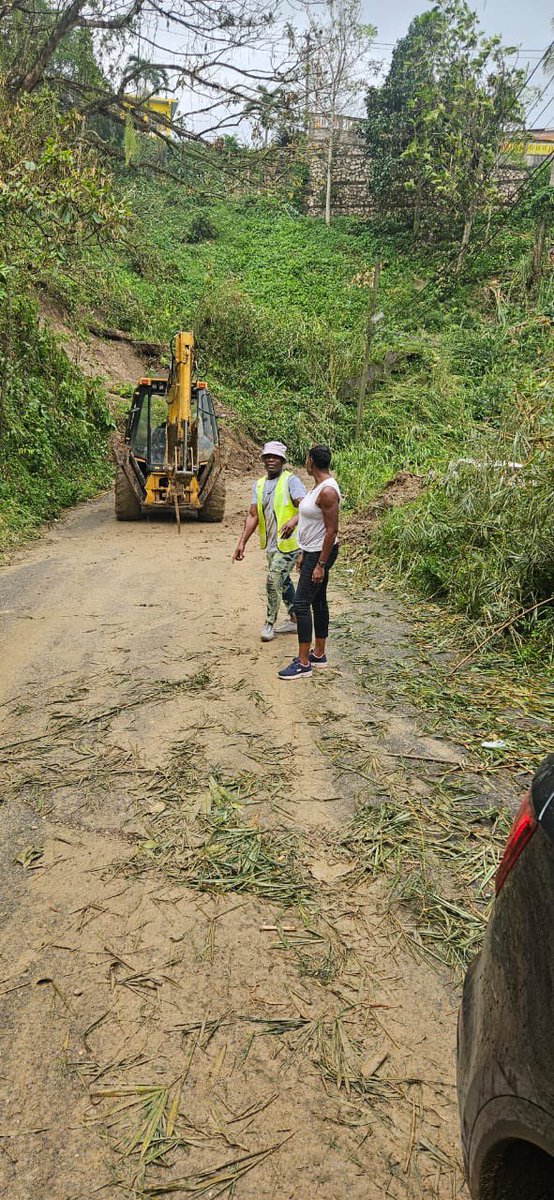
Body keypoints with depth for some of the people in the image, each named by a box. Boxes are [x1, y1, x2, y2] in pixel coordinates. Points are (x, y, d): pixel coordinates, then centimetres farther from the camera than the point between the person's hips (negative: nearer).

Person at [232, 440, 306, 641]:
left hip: (288, 543, -7)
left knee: (273, 582, -9)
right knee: (283, 581, 17)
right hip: (270, 544, 7)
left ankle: (270, 623, 7)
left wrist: (293, 521, -44)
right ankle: (294, 620, 31)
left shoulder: (291, 481, -10)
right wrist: (242, 542, 3)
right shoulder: (258, 485, 10)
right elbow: (253, 515, 8)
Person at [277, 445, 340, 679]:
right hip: (312, 551, 10)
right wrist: (303, 553, 19)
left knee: (301, 604, -10)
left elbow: (332, 530, -23)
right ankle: (318, 654, 26)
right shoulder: (318, 485, 9)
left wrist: (321, 565, -22)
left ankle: (303, 663, -5)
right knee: (318, 603, 15)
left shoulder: (327, 491, -22)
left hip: (321, 554, -10)